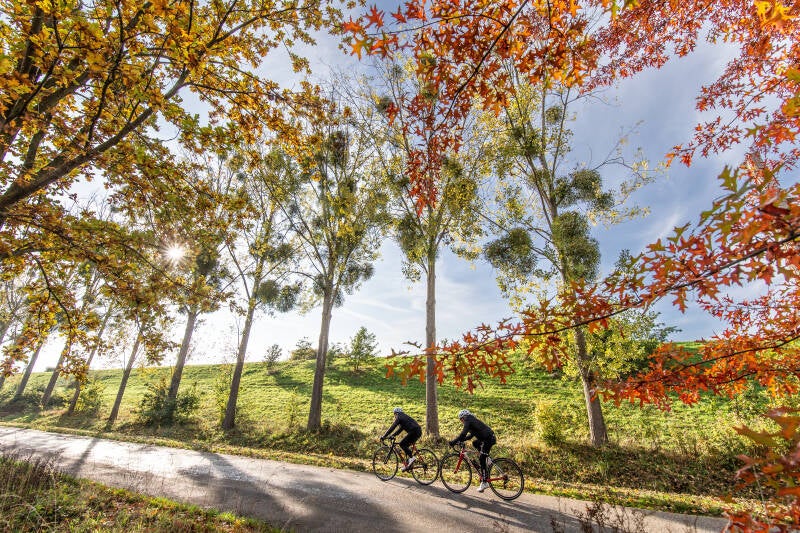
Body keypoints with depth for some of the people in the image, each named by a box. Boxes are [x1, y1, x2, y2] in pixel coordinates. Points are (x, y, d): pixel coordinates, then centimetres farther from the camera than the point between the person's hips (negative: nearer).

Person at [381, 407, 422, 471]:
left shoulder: (399, 418, 0)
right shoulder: (404, 417, 27)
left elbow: (392, 428, -5)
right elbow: (400, 429, 33)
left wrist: (384, 436, 0)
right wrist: (393, 436, 31)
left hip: (414, 431, -9)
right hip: (418, 432, 9)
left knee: (402, 444, -4)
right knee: (405, 446, 15)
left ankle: (411, 458, -12)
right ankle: (407, 464, 15)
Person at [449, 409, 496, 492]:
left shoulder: (468, 421, -7)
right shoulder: (472, 420, 20)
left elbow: (463, 434, -17)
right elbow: (471, 435, 25)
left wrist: (453, 442, -11)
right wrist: (460, 440, 18)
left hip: (488, 439, -9)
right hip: (488, 438, 9)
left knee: (482, 460, -2)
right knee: (475, 443, 25)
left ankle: (484, 483, 3)